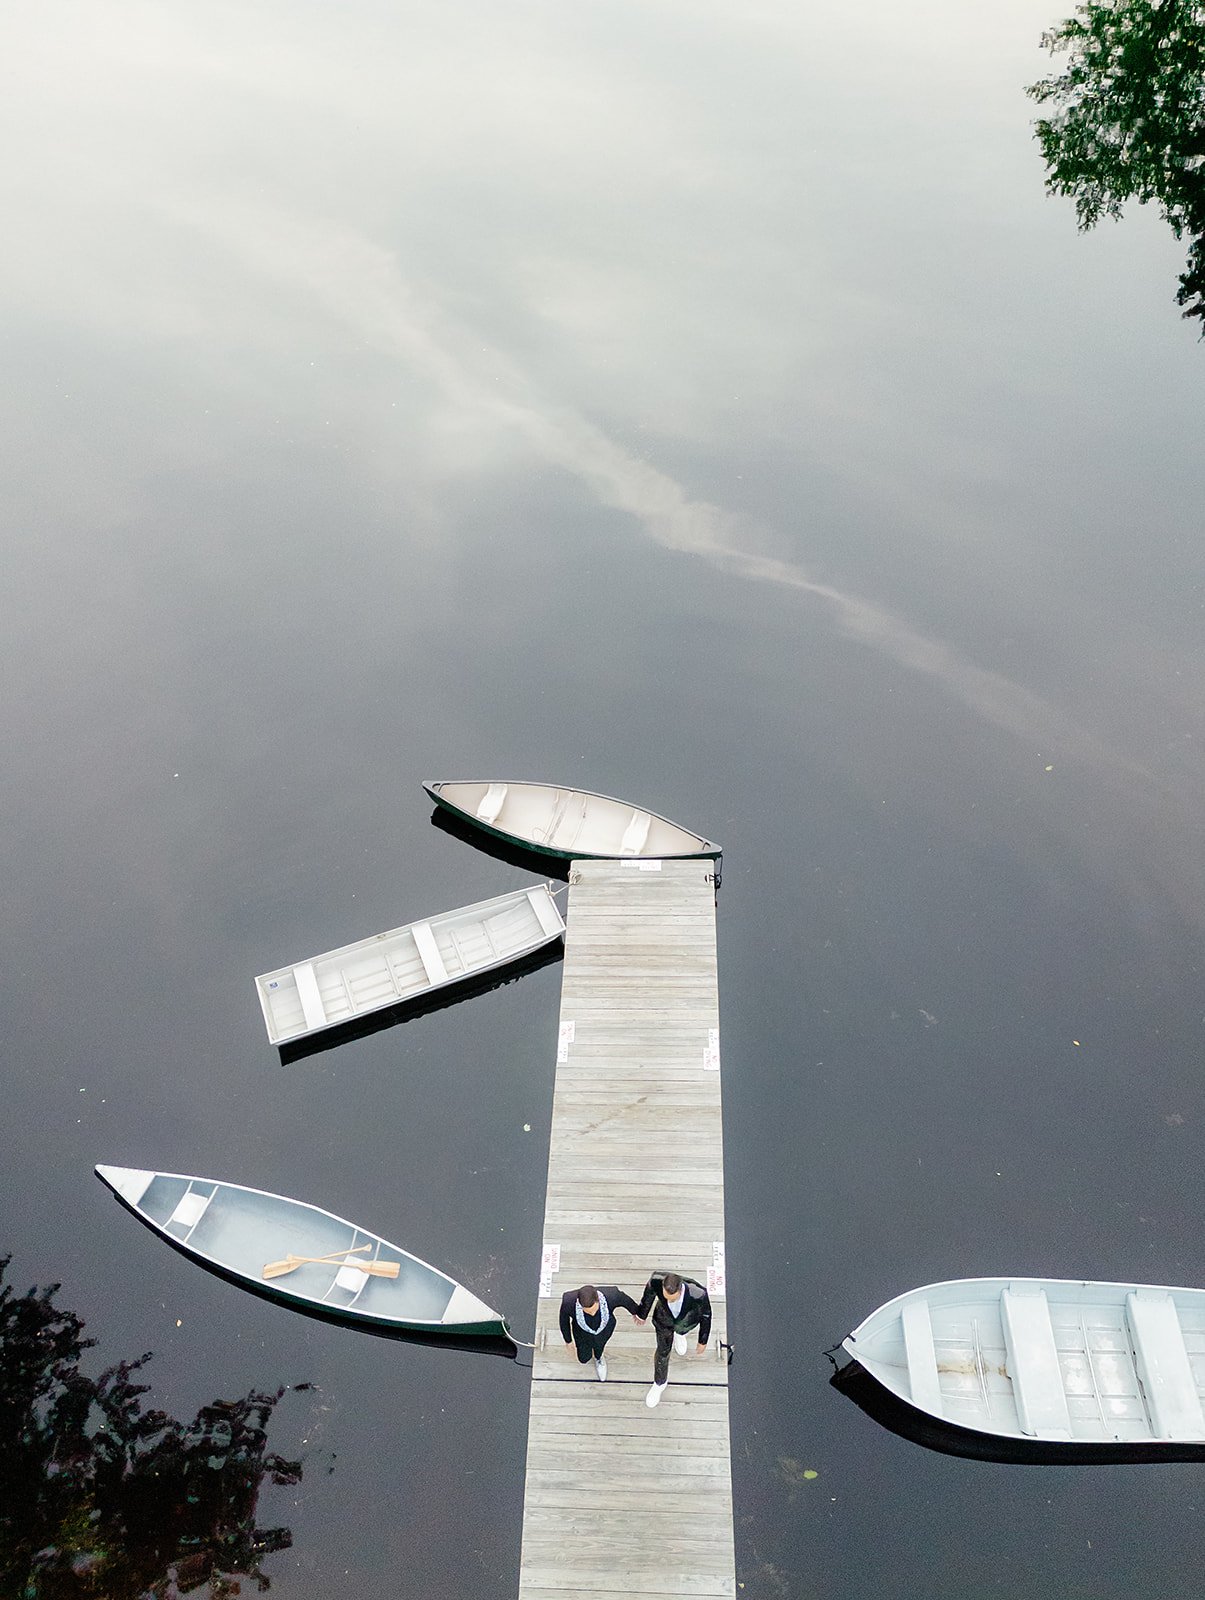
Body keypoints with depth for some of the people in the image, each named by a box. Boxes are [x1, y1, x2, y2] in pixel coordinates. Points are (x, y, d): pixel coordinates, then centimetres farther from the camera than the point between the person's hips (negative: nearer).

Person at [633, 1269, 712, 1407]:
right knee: (663, 1351, 19)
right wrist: (642, 1313, 1)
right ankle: (660, 1382, 48)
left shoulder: (698, 1294, -47)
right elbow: (649, 1294, -18)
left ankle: (679, 1333, 71)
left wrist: (703, 1341, -8)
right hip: (664, 1318, 0)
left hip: (686, 1320, 0)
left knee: (681, 1330, 34)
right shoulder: (656, 1280, -44)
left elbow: (706, 1314, -24)